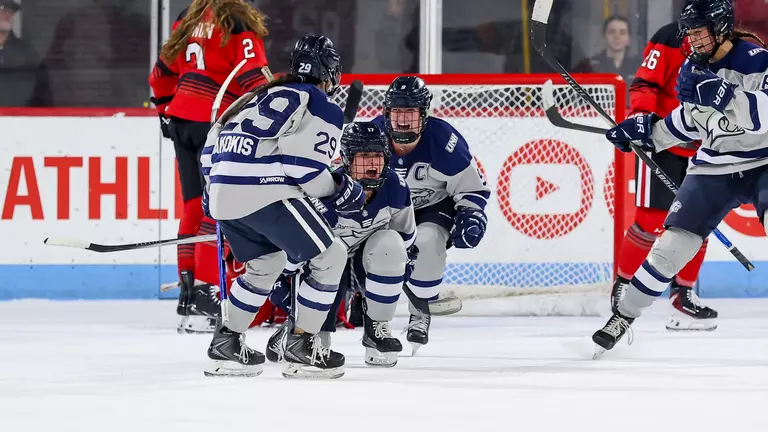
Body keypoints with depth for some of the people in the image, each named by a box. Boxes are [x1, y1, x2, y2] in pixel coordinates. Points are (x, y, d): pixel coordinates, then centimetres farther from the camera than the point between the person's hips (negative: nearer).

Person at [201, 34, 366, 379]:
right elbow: (307, 167, -10)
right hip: (265, 193, -8)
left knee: (266, 263, 28)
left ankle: (226, 343, 26)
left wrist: (213, 188, 38)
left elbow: (213, 146, 24)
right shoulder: (322, 108, 1)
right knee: (330, 257, 4)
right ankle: (301, 345, 2)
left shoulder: (261, 96, 24)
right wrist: (339, 189, 6)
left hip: (223, 194, 8)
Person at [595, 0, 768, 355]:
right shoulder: (692, 70, 3)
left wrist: (727, 96, -43)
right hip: (714, 168, 5)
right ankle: (623, 316, 13)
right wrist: (649, 131, 10)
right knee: (673, 243, 0)